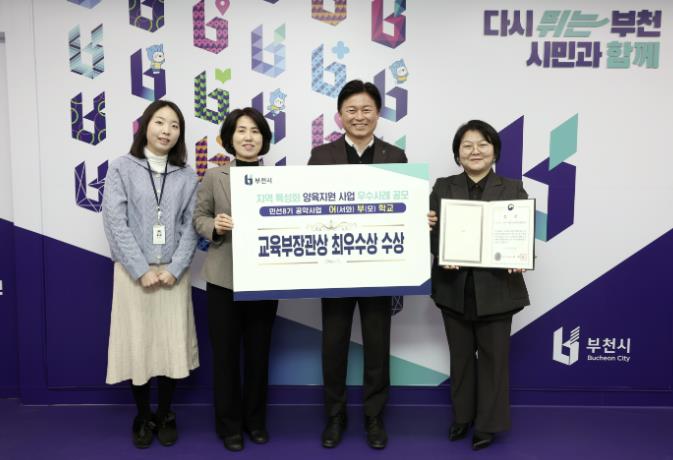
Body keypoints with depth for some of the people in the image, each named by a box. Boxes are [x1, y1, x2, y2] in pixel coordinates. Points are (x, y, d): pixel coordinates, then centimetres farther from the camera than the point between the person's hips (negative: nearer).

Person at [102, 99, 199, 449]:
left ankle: (165, 415, 24)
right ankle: (143, 417, 24)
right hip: (133, 272, -1)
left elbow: (191, 226, 1)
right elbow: (115, 223, -7)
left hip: (174, 273, 2)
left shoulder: (187, 176, 6)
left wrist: (175, 268, -11)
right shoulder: (121, 168, -1)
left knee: (172, 344, 5)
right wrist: (141, 270, -13)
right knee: (137, 343, 5)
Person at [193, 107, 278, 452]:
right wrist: (215, 226, -18)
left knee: (258, 352, 13)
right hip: (224, 277, -1)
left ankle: (255, 420, 31)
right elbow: (199, 218, 2)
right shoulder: (214, 176, 0)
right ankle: (229, 424, 25)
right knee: (225, 353, 8)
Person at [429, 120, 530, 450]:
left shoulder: (513, 189, 3)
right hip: (455, 286, 2)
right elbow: (432, 231, -2)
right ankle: (462, 416, 32)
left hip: (496, 287, -1)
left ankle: (488, 423, 24)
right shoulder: (443, 188, 5)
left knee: (493, 356, 9)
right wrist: (442, 254, -21)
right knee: (461, 355, 15)